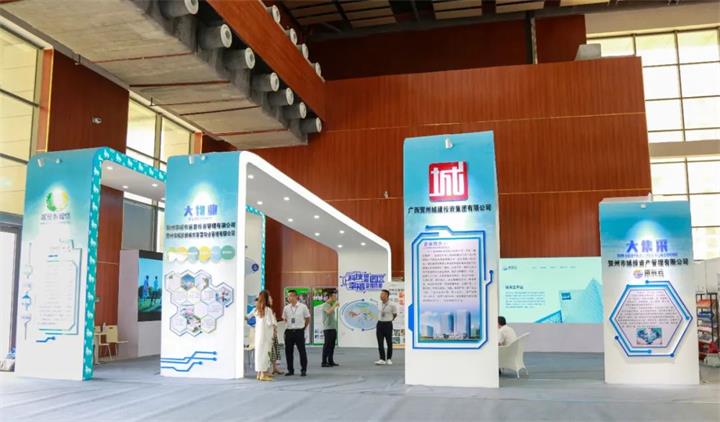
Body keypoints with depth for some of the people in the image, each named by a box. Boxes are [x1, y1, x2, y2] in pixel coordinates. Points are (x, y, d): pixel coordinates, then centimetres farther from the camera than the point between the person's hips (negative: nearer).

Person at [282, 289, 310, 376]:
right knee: (288, 351, 6)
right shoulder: (286, 308, 2)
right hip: (289, 331, 3)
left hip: (299, 331, -3)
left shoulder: (303, 307, -5)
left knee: (302, 351, 0)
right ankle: (290, 370, 18)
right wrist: (288, 326, 9)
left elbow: (307, 319, 7)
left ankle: (303, 370, 11)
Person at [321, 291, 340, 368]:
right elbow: (328, 312, -30)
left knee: (332, 346, 10)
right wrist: (335, 305, -20)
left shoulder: (332, 305, 16)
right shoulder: (325, 305, -9)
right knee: (327, 346, -5)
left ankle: (331, 361, 16)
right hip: (327, 328, -8)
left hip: (333, 328, 8)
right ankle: (324, 362, -2)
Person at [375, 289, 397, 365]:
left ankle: (389, 359, 19)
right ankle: (382, 359, 3)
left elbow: (395, 314, 2)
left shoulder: (392, 305, -13)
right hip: (380, 324, 4)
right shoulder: (380, 304, 3)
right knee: (380, 343, 0)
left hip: (388, 324, -4)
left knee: (389, 342, 7)